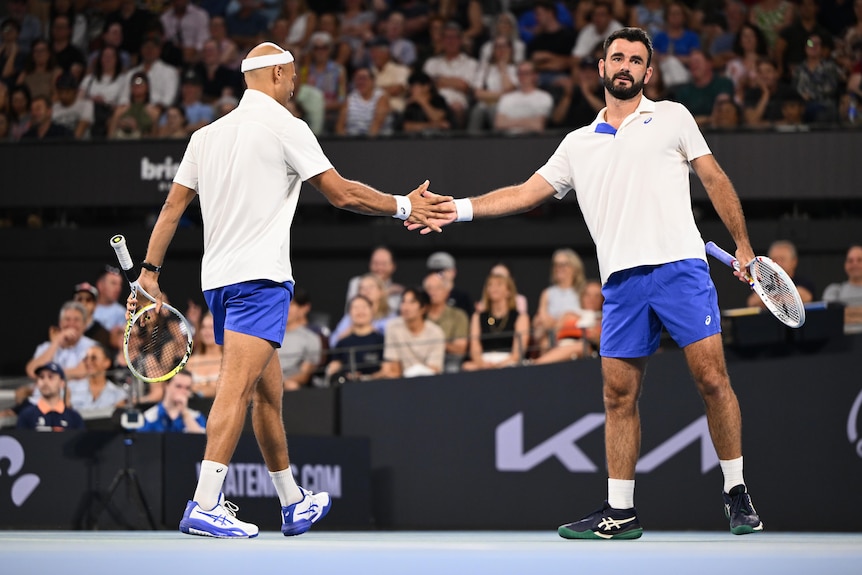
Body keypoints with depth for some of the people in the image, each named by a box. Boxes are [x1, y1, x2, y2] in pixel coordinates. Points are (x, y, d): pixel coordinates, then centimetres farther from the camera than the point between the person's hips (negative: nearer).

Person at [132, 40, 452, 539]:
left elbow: (173, 205, 14)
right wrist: (404, 207, 6)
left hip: (218, 279, 8)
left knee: (268, 391, 16)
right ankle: (205, 507, -26)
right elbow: (342, 194, -4)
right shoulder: (285, 127, -5)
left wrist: (151, 267, 17)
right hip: (260, 275, -8)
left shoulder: (207, 135, 14)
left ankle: (294, 503, 25)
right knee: (237, 387, -15)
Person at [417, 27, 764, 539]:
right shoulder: (579, 145, 20)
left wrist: (743, 245, 3)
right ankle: (621, 512, 8)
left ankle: (738, 496, 2)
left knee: (712, 378, -9)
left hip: (680, 266, -3)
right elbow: (527, 193, 20)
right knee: (620, 395, 1)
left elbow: (715, 179, 10)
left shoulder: (672, 117, 12)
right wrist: (459, 208, 9)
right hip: (623, 280, 3)